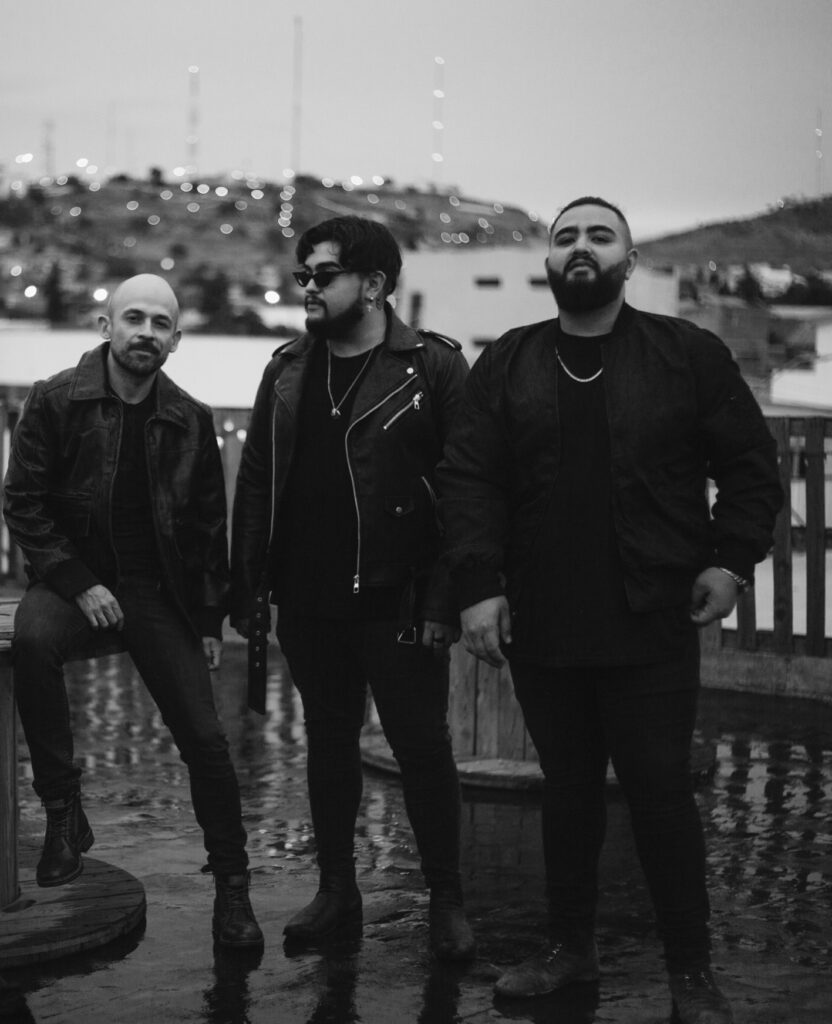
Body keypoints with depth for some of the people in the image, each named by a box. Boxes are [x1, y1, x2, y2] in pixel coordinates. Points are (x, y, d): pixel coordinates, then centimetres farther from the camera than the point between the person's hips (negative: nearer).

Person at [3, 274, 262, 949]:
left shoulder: (191, 420, 3)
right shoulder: (56, 401, -4)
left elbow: (210, 526, 10)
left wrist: (211, 621, 6)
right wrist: (78, 584, -14)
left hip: (161, 590, 2)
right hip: (74, 577, -2)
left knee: (205, 740, -4)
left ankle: (232, 885, 13)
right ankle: (64, 811, -20)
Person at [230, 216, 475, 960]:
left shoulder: (433, 367, -8)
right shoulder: (288, 370, 9)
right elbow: (256, 482, 10)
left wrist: (444, 599, -17)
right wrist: (248, 589, 4)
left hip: (397, 602, -5)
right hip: (308, 603, 5)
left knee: (422, 748, 2)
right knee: (328, 744, 14)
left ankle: (447, 899, 15)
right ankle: (337, 888, 26)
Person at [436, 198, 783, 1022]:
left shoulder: (689, 355, 1)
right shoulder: (505, 365, 5)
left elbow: (750, 463, 4)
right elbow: (467, 479, -1)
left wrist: (731, 558, -6)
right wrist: (479, 585, -12)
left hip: (652, 629, -2)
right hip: (540, 630, 3)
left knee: (660, 794, 0)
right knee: (567, 792, 14)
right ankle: (568, 946, 30)